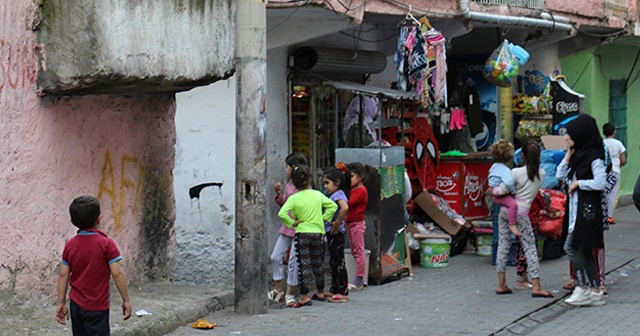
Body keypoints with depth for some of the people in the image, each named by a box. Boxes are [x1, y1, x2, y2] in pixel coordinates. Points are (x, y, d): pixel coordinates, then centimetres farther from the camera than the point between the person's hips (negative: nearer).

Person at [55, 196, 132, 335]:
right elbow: (117, 273, -14)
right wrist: (126, 300, -5)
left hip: (76, 305, 5)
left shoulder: (70, 245, 1)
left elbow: (63, 275, 2)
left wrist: (61, 303, 8)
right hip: (96, 308, -5)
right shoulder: (106, 244, -13)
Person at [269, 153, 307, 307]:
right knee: (276, 257, 6)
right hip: (287, 227, 8)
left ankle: (290, 293, 8)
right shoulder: (288, 185, 12)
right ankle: (279, 290, 17)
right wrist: (278, 194, 5)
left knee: (294, 261, -2)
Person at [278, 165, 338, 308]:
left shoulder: (293, 198, -11)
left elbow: (282, 213, -22)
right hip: (318, 232, 3)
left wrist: (291, 223, -9)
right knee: (318, 264, 17)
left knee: (303, 264, -3)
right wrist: (323, 218, 10)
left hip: (302, 233, -3)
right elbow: (333, 206, 7)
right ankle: (320, 292, 28)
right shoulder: (317, 194, 0)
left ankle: (304, 296, -9)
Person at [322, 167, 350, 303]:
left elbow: (345, 208, -34)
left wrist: (337, 224, -26)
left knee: (339, 263, -6)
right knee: (334, 263, 16)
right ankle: (335, 290, 24)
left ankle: (343, 293, -2)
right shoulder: (333, 195, 15)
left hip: (336, 234, -10)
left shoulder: (338, 194, -15)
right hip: (331, 233, 10)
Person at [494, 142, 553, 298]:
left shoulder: (516, 172, -4)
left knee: (503, 245, 8)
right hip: (522, 213, -1)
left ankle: (502, 285, 10)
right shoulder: (541, 174, 5)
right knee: (530, 247, 1)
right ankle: (536, 287, -7)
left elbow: (502, 190, -8)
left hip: (505, 210, 1)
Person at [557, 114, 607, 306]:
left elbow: (600, 182, -19)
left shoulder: (594, 157, -11)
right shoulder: (578, 155, 14)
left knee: (571, 247, -10)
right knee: (584, 250, 9)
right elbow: (561, 176, 14)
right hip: (576, 209, 9)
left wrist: (578, 183, -12)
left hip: (587, 210, -9)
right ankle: (595, 291, 13)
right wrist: (568, 155, 9)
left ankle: (583, 288, -5)